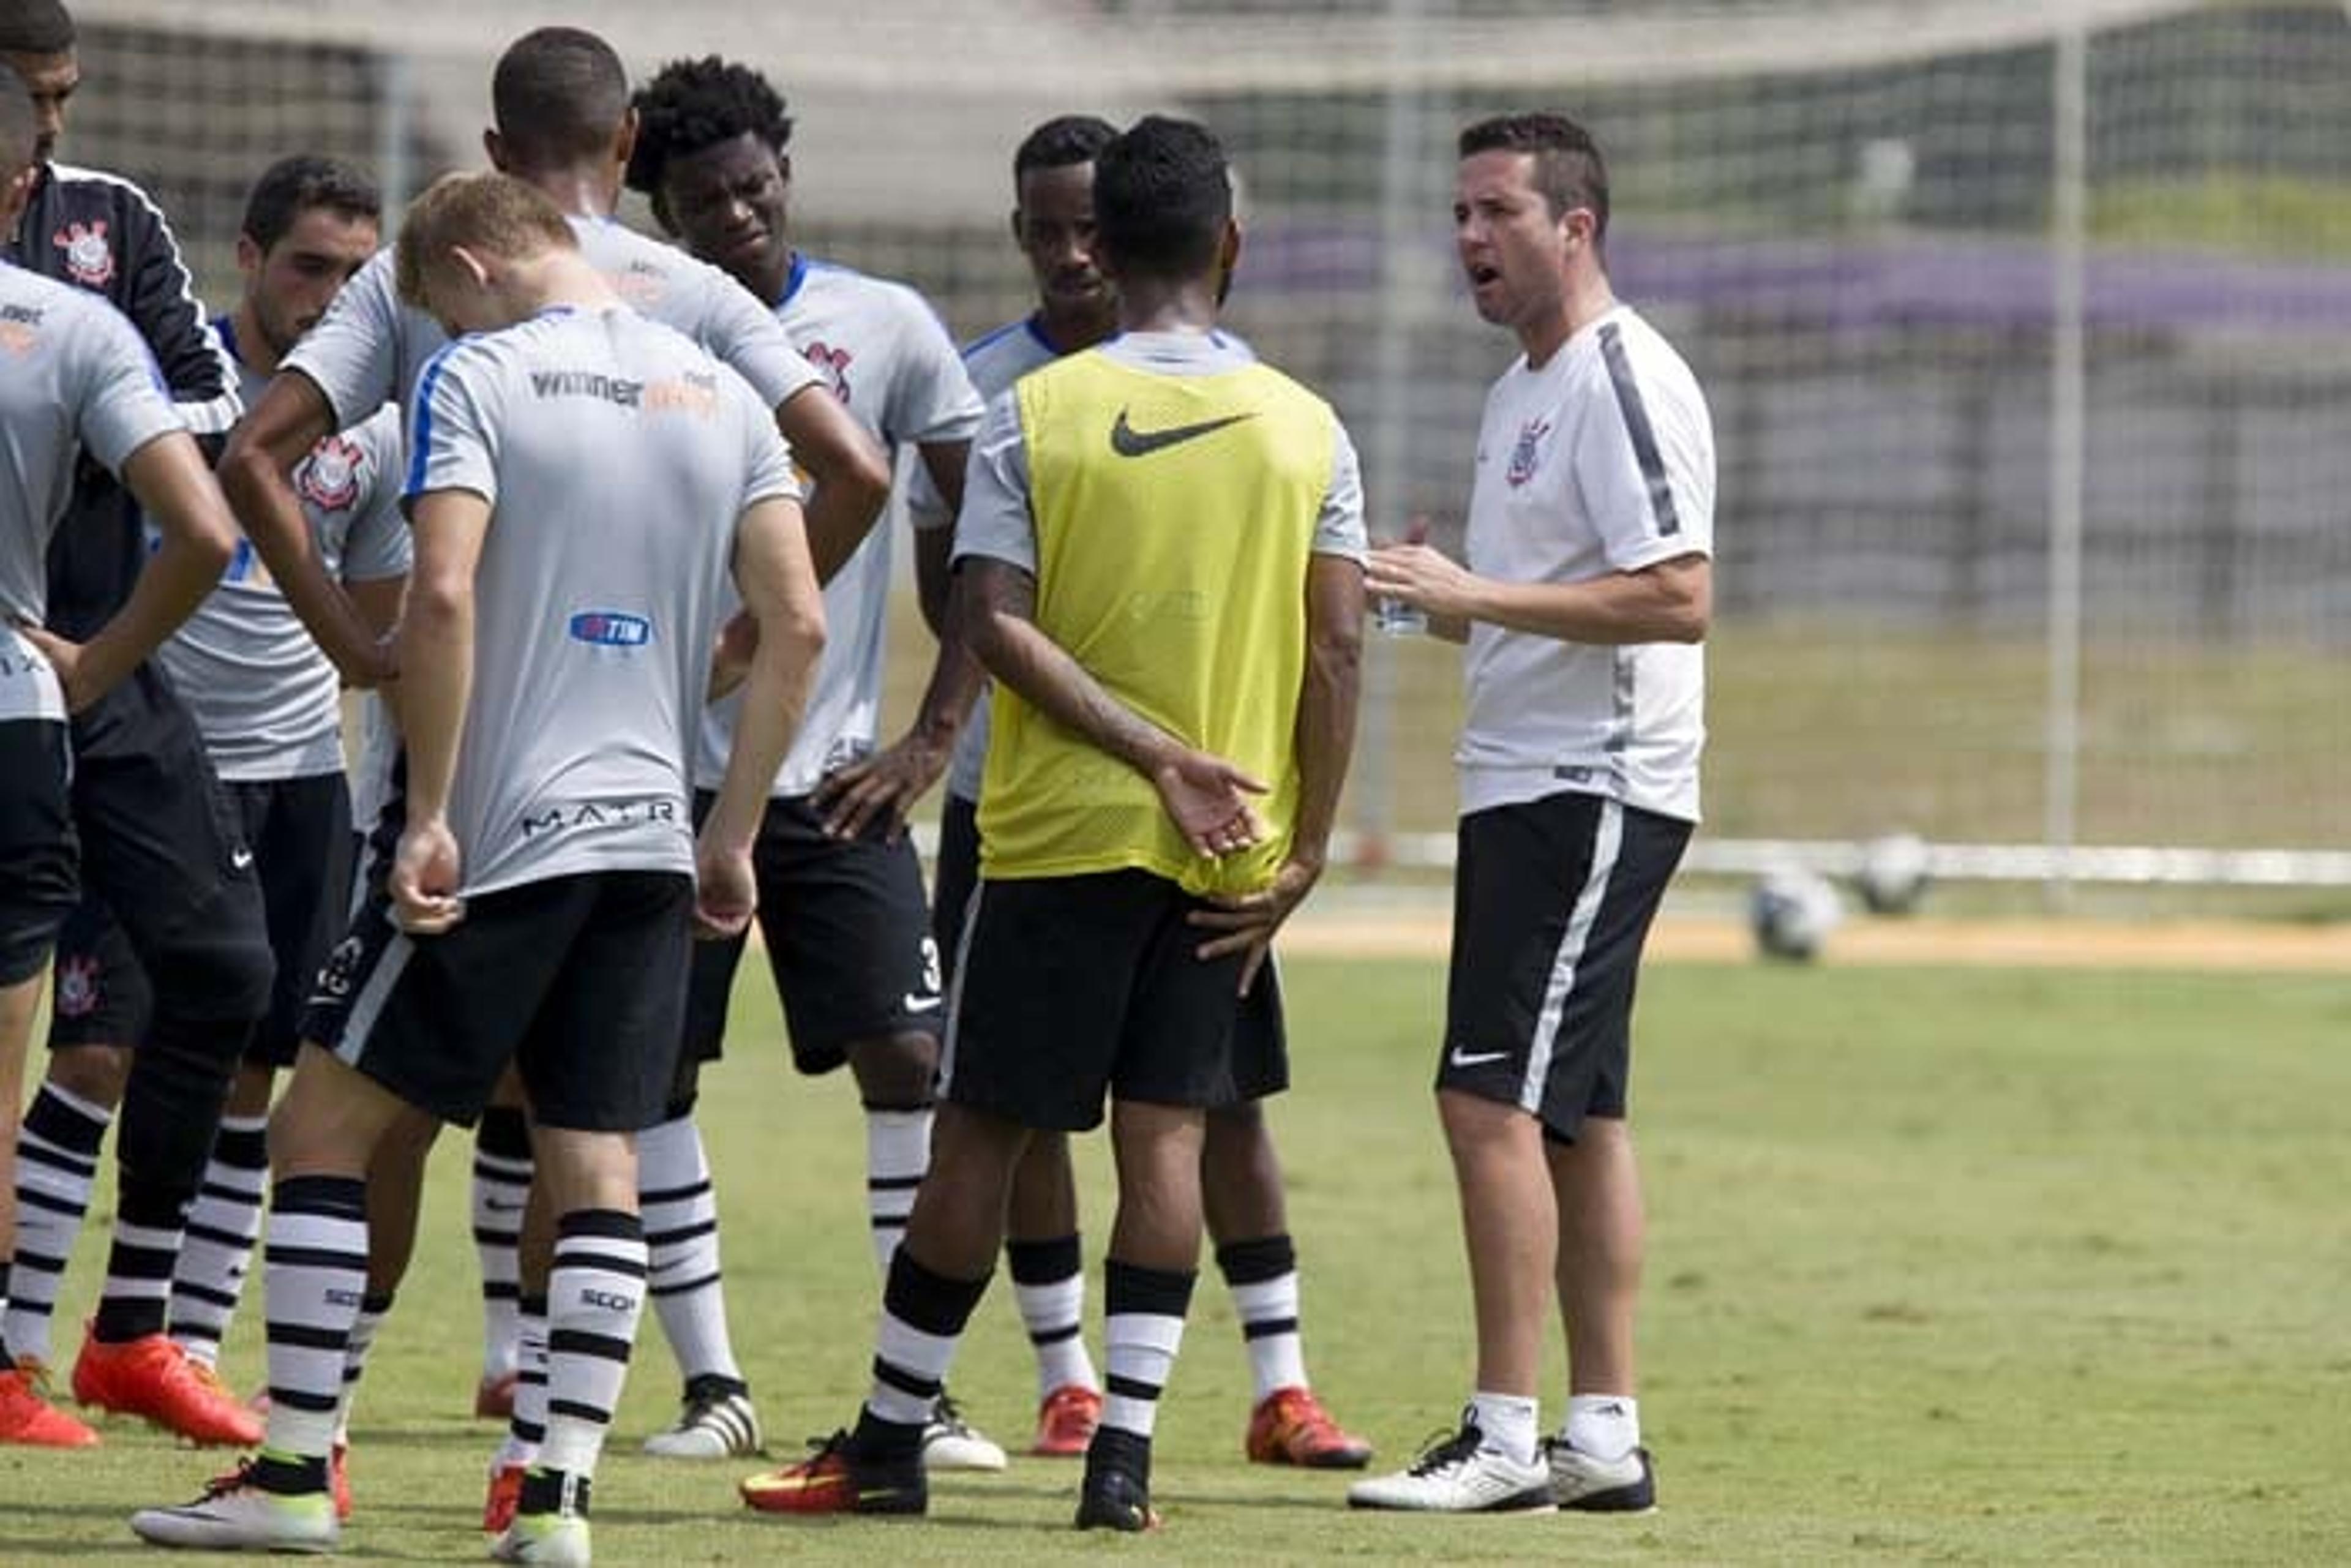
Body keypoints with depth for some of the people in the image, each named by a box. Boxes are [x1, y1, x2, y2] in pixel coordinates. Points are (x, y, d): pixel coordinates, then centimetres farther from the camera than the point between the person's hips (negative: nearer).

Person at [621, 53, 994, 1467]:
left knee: (909, 1059, -7)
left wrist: (934, 739, -3)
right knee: (651, 1072, 0)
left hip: (834, 775, -1)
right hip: (668, 768, 1)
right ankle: (712, 1385, 10)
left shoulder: (887, 329, 0)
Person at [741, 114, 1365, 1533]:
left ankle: (890, 1443, 12)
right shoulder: (1308, 431, 1)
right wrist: (1304, 855, 0)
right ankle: (1125, 1456, -3)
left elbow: (1000, 625, -12)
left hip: (1059, 833, -1)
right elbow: (1338, 649, -3)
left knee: (984, 1130, 5)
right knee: (1167, 1130, 3)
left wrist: (1159, 758, -13)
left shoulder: (1034, 416, -3)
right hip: (1231, 855, 1)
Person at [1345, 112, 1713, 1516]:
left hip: (1596, 792, -10)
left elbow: (1679, 599, -23)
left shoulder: (1626, 380, -14)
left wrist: (1478, 596, -24)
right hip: (1526, 784, 10)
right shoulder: (1525, 389, 18)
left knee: (1494, 1099, -13)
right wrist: (1431, 596, 8)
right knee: (1576, 1112, 11)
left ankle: (1505, 1439, -12)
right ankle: (1605, 1437, 15)